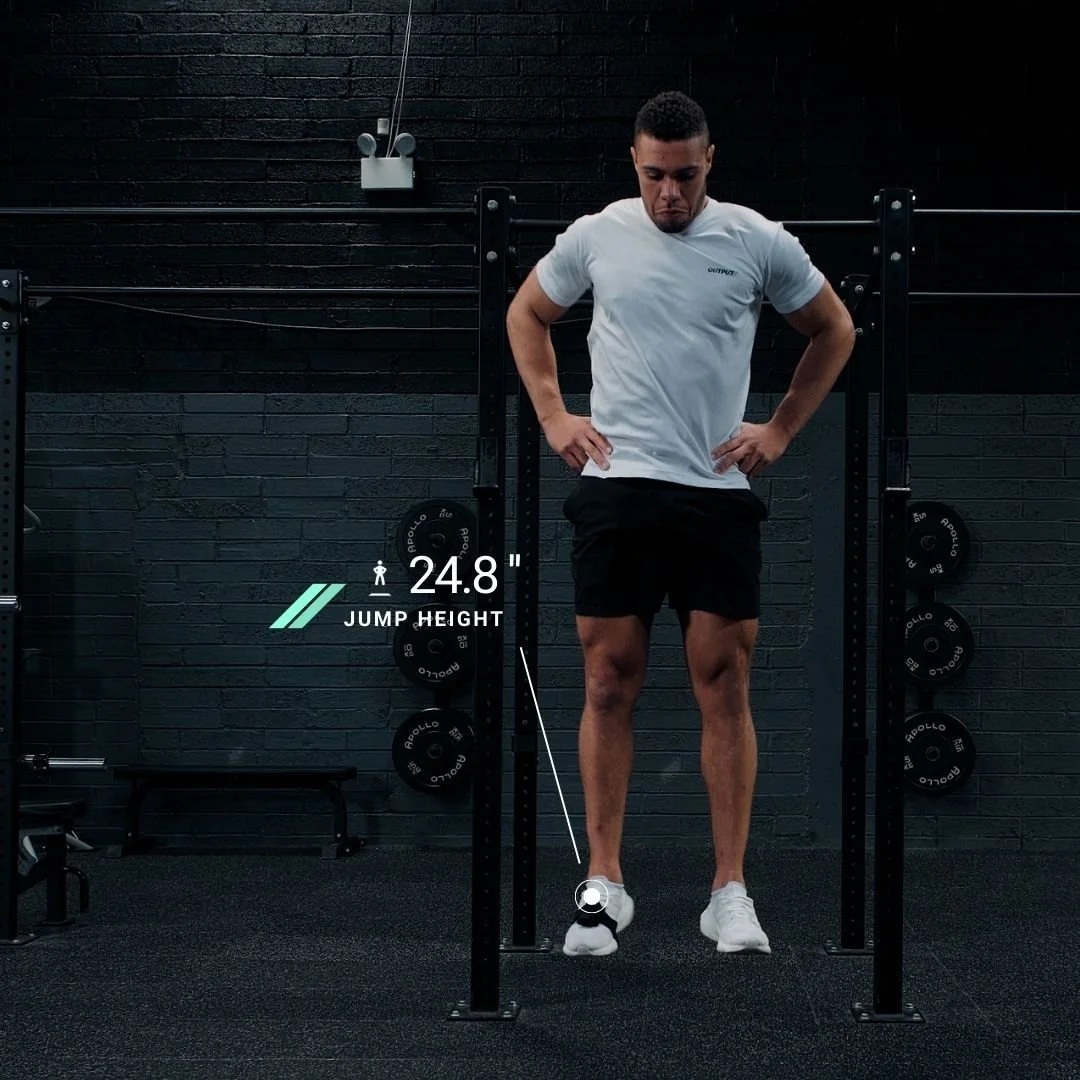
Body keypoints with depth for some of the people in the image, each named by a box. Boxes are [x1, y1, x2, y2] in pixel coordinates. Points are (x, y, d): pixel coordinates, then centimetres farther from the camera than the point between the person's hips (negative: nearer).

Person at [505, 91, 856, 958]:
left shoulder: (758, 242, 0)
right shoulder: (596, 236, 3)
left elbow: (834, 332, 13)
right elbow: (527, 314, 19)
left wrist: (782, 431, 7)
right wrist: (553, 415, 8)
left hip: (719, 493, 0)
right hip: (615, 487, 1)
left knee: (725, 687, 0)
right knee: (610, 684, 2)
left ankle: (730, 891, 7)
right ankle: (605, 884, 10)